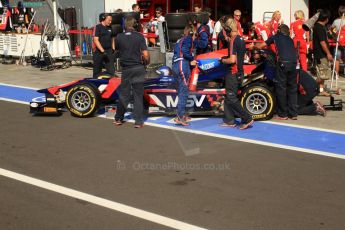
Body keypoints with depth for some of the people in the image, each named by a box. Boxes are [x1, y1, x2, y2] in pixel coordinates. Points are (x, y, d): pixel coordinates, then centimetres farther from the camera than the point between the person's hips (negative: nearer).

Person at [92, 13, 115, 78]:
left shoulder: (110, 28, 14)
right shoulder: (97, 27, -5)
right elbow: (96, 40, -12)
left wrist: (113, 49, 9)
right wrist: (102, 51, -17)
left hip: (109, 51, 4)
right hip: (99, 51, -4)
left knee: (111, 70, -9)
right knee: (97, 71, 5)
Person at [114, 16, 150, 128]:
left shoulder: (119, 37, -2)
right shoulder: (139, 36, -8)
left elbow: (117, 49, 11)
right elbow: (145, 54, -12)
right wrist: (146, 62, 7)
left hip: (125, 69, 2)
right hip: (138, 68, -2)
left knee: (123, 95, 14)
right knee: (138, 96, 4)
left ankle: (118, 118, 23)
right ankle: (138, 121, 3)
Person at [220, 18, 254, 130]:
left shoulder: (233, 41, -17)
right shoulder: (240, 39, 12)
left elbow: (232, 60, -25)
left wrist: (223, 60, -7)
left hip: (233, 73, -10)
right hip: (239, 72, 10)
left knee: (231, 98, -6)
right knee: (228, 97, 15)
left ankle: (247, 119, -8)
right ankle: (229, 120, 19)